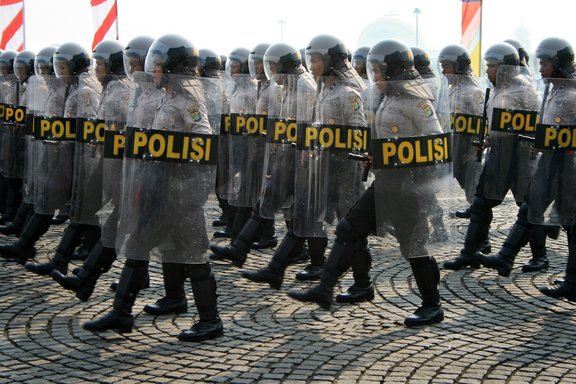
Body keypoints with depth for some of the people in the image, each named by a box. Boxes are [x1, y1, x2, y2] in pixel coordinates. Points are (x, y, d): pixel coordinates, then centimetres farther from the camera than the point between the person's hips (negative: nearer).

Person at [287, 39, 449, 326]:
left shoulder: (414, 99, -14)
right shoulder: (390, 98, 14)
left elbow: (437, 139, -17)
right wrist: (373, 156, 11)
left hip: (409, 181, -9)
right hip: (385, 182, 10)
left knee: (413, 244, 0)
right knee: (349, 229, 7)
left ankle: (432, 307, 14)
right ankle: (324, 290, 10)